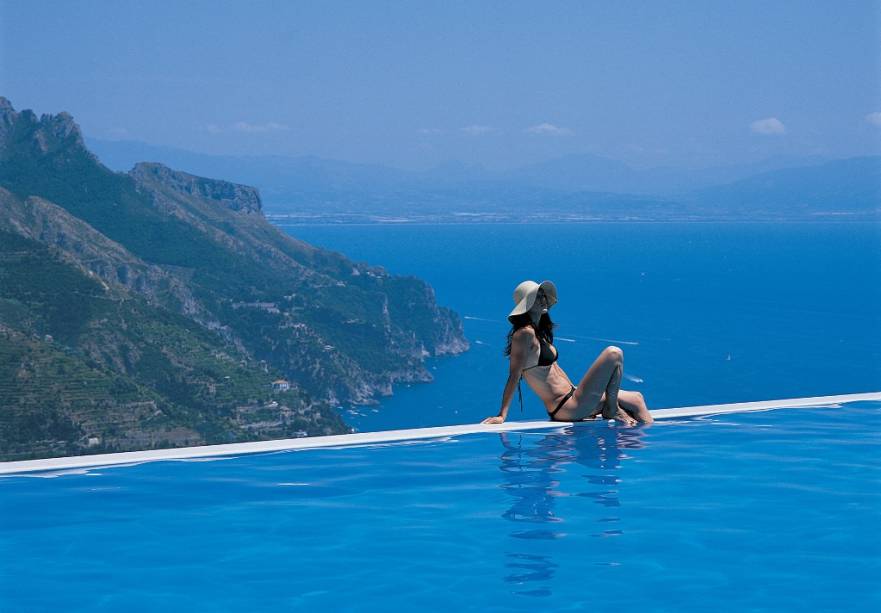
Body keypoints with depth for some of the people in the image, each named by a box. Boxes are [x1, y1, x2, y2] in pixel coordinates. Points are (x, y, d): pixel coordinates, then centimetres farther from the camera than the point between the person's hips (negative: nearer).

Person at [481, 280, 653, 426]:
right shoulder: (525, 334, -15)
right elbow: (514, 375, -18)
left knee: (636, 399, 15)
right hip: (568, 410, -10)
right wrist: (502, 416, -20)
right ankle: (611, 410, 1)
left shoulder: (540, 333, 14)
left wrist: (579, 392, 20)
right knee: (614, 354, -10)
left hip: (571, 400, 10)